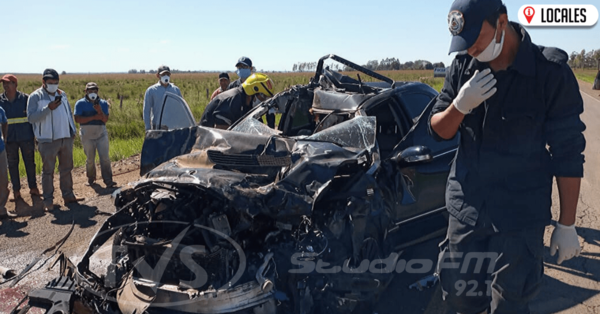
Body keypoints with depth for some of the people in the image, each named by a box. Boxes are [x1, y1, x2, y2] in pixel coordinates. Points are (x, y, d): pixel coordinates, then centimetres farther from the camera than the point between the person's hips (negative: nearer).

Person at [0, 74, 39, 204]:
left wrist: (35, 134, 1)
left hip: (26, 137, -1)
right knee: (12, 164, 7)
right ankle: (16, 191, 15)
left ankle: (33, 187, 20)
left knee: (30, 163, 7)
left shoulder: (25, 98, -2)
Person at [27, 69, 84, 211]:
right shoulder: (35, 97, -6)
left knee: (67, 168, 12)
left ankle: (68, 195, 22)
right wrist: (48, 108, -23)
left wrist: (73, 130, 14)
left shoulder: (62, 94, 12)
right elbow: (31, 118, -15)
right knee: (48, 171, 1)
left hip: (66, 138, 5)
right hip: (48, 140, -5)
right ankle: (48, 200, 6)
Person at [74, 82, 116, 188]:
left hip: (101, 133, 1)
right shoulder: (80, 103, 1)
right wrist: (94, 117, -15)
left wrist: (100, 111, -20)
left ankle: (108, 181, -10)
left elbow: (105, 119, -1)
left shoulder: (103, 103, 7)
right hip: (87, 134, -1)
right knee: (90, 159, 7)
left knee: (105, 157, -8)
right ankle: (91, 178, 26)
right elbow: (77, 119, -10)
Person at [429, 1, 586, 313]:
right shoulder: (462, 67, -1)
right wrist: (460, 105, -18)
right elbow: (438, 131, 4)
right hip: (466, 206, 4)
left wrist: (567, 225, -5)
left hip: (520, 215, -3)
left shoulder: (551, 73, -13)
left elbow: (568, 153, -8)